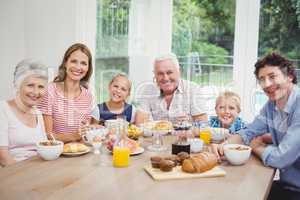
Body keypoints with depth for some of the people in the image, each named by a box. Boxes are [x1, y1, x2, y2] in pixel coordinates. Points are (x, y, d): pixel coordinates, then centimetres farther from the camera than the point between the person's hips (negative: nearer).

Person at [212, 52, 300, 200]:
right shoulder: (271, 105, 2)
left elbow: (280, 158, -28)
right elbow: (248, 132, 10)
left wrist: (256, 146, -6)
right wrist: (223, 145, -11)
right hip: (286, 184, 6)